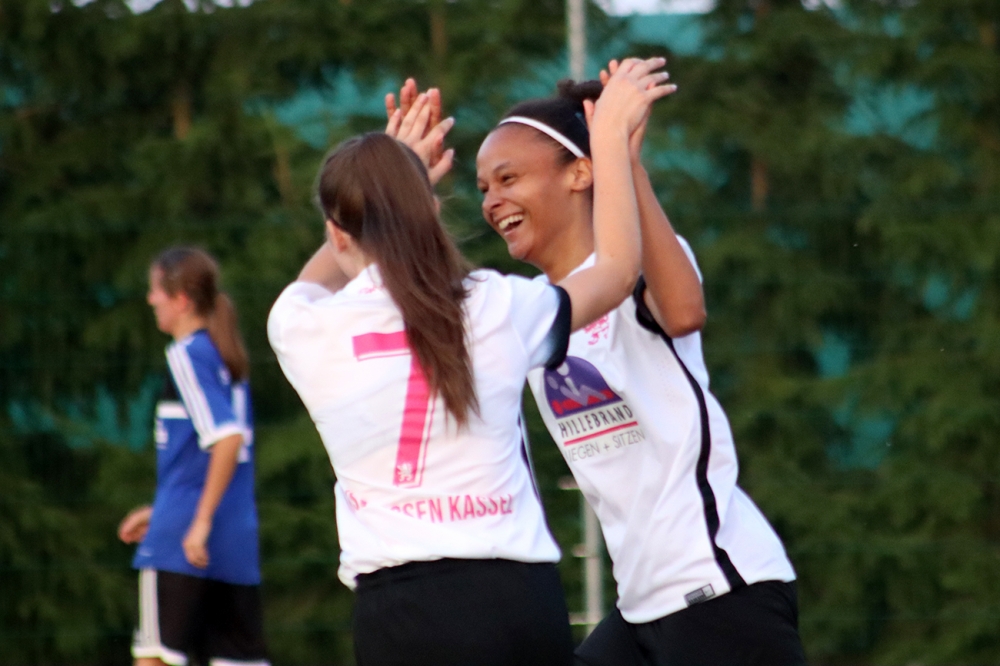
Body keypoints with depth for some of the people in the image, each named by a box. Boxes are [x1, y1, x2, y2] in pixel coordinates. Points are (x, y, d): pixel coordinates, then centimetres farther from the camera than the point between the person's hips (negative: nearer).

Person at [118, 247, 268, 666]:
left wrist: (201, 521, -20)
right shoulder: (227, 358, 17)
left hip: (182, 545, -8)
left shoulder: (187, 355, -9)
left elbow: (227, 439, -20)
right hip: (236, 545, 8)